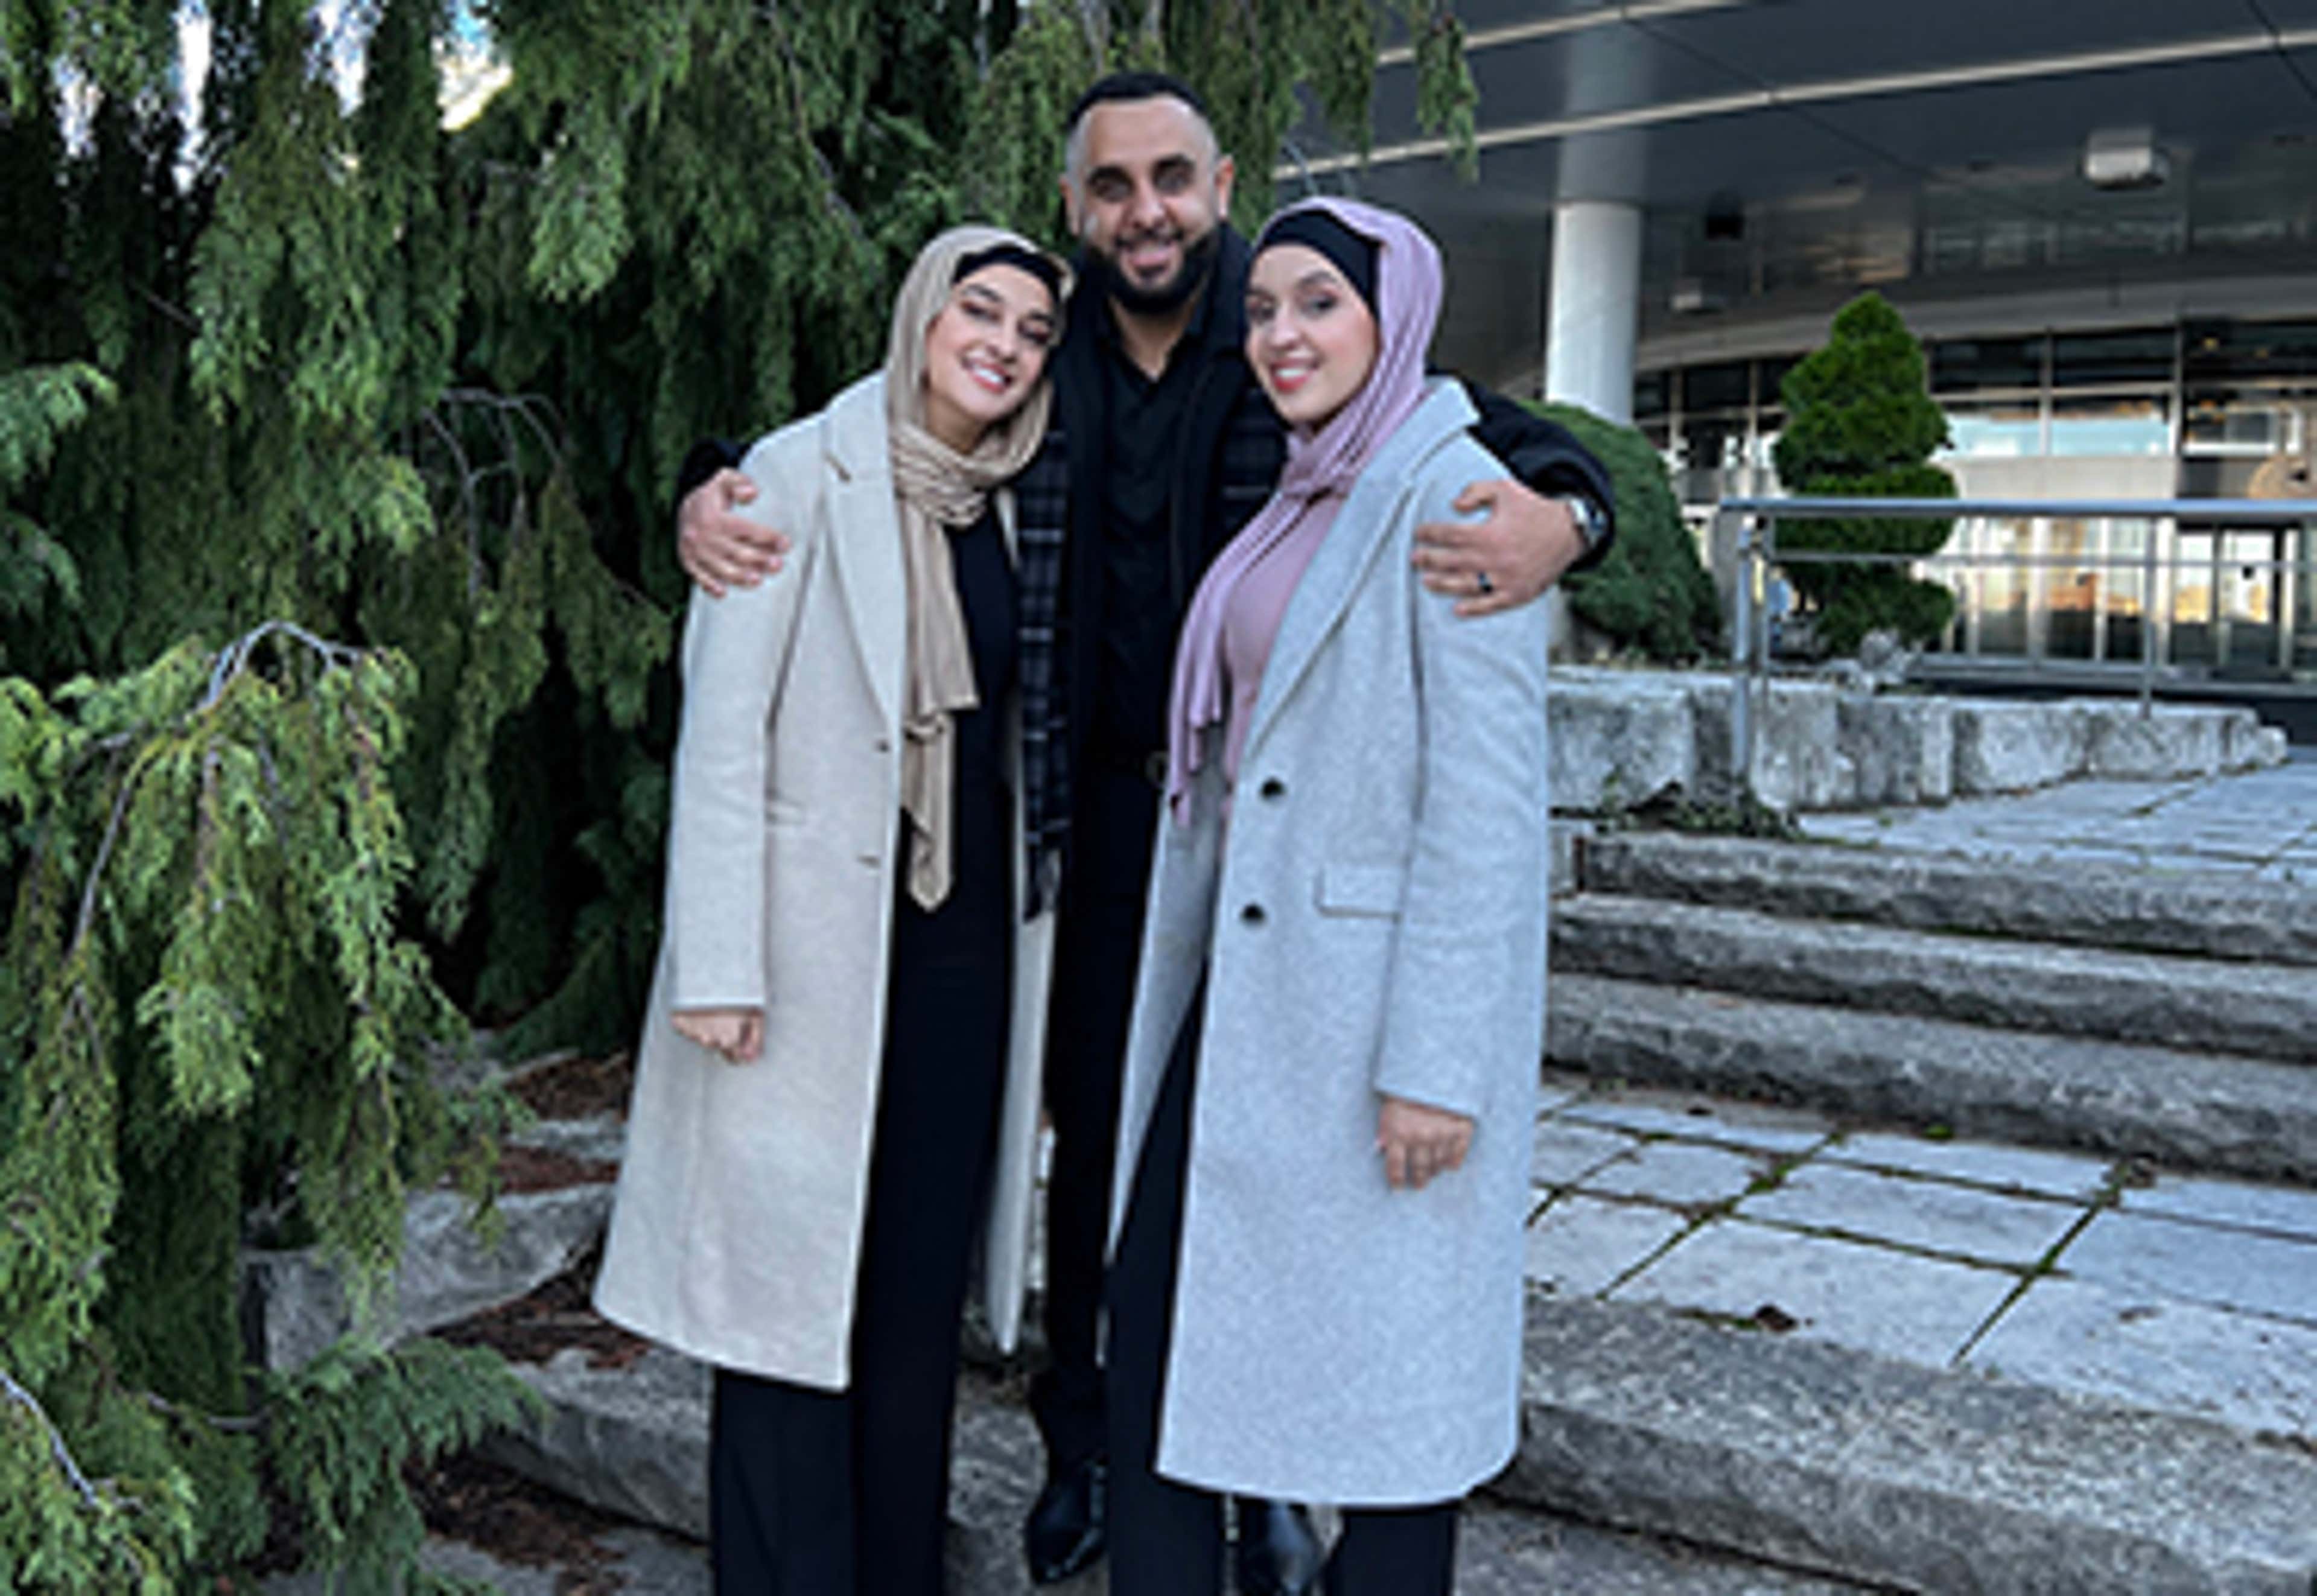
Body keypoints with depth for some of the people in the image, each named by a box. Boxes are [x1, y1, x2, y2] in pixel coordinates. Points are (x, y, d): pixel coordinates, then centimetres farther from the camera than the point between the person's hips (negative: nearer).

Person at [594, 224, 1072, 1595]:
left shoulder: (1004, 506, 11)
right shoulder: (803, 478, -6)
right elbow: (723, 727, -10)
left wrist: (1025, 940, 14)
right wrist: (719, 963, -15)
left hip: (968, 947, 6)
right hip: (820, 946, -6)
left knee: (922, 1291, 13)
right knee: (797, 1293, 2)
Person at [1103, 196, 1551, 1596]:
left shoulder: (1450, 494, -11)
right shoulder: (1299, 502, 16)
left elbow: (1487, 793, -17)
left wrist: (1435, 1059, -21)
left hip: (1377, 998, -9)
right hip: (1248, 990, 9)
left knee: (1382, 1368, 5)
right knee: (1156, 1328, 11)